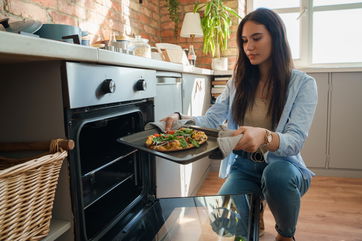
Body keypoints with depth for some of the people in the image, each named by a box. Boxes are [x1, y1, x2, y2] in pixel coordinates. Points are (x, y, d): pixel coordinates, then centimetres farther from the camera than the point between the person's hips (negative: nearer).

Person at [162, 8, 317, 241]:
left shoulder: (303, 84, -8)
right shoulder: (239, 81, 4)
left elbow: (296, 141, -20)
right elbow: (212, 120, -3)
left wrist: (264, 136, -42)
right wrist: (180, 118, -23)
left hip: (283, 166, -1)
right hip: (243, 167, 2)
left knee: (277, 174, -36)